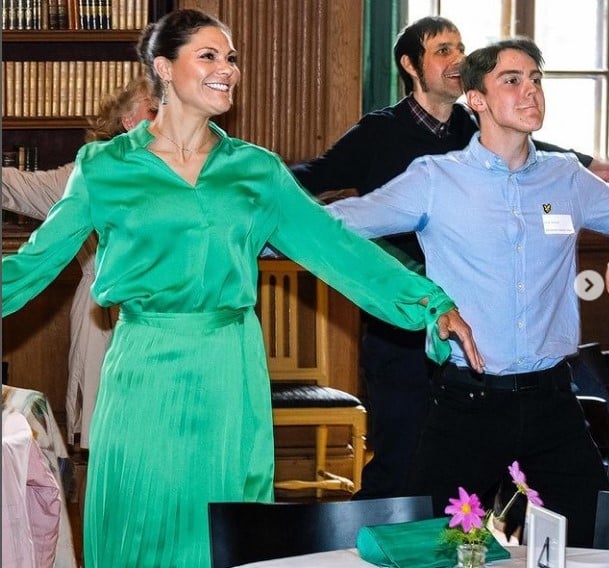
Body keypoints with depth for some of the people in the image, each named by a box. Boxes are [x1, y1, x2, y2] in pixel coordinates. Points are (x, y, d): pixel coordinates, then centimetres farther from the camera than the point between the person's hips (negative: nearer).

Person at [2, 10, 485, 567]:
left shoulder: (257, 170, 6)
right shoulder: (105, 168, 1)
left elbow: (332, 244, 1)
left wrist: (433, 304, -6)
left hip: (230, 373, 2)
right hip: (146, 368, -2)